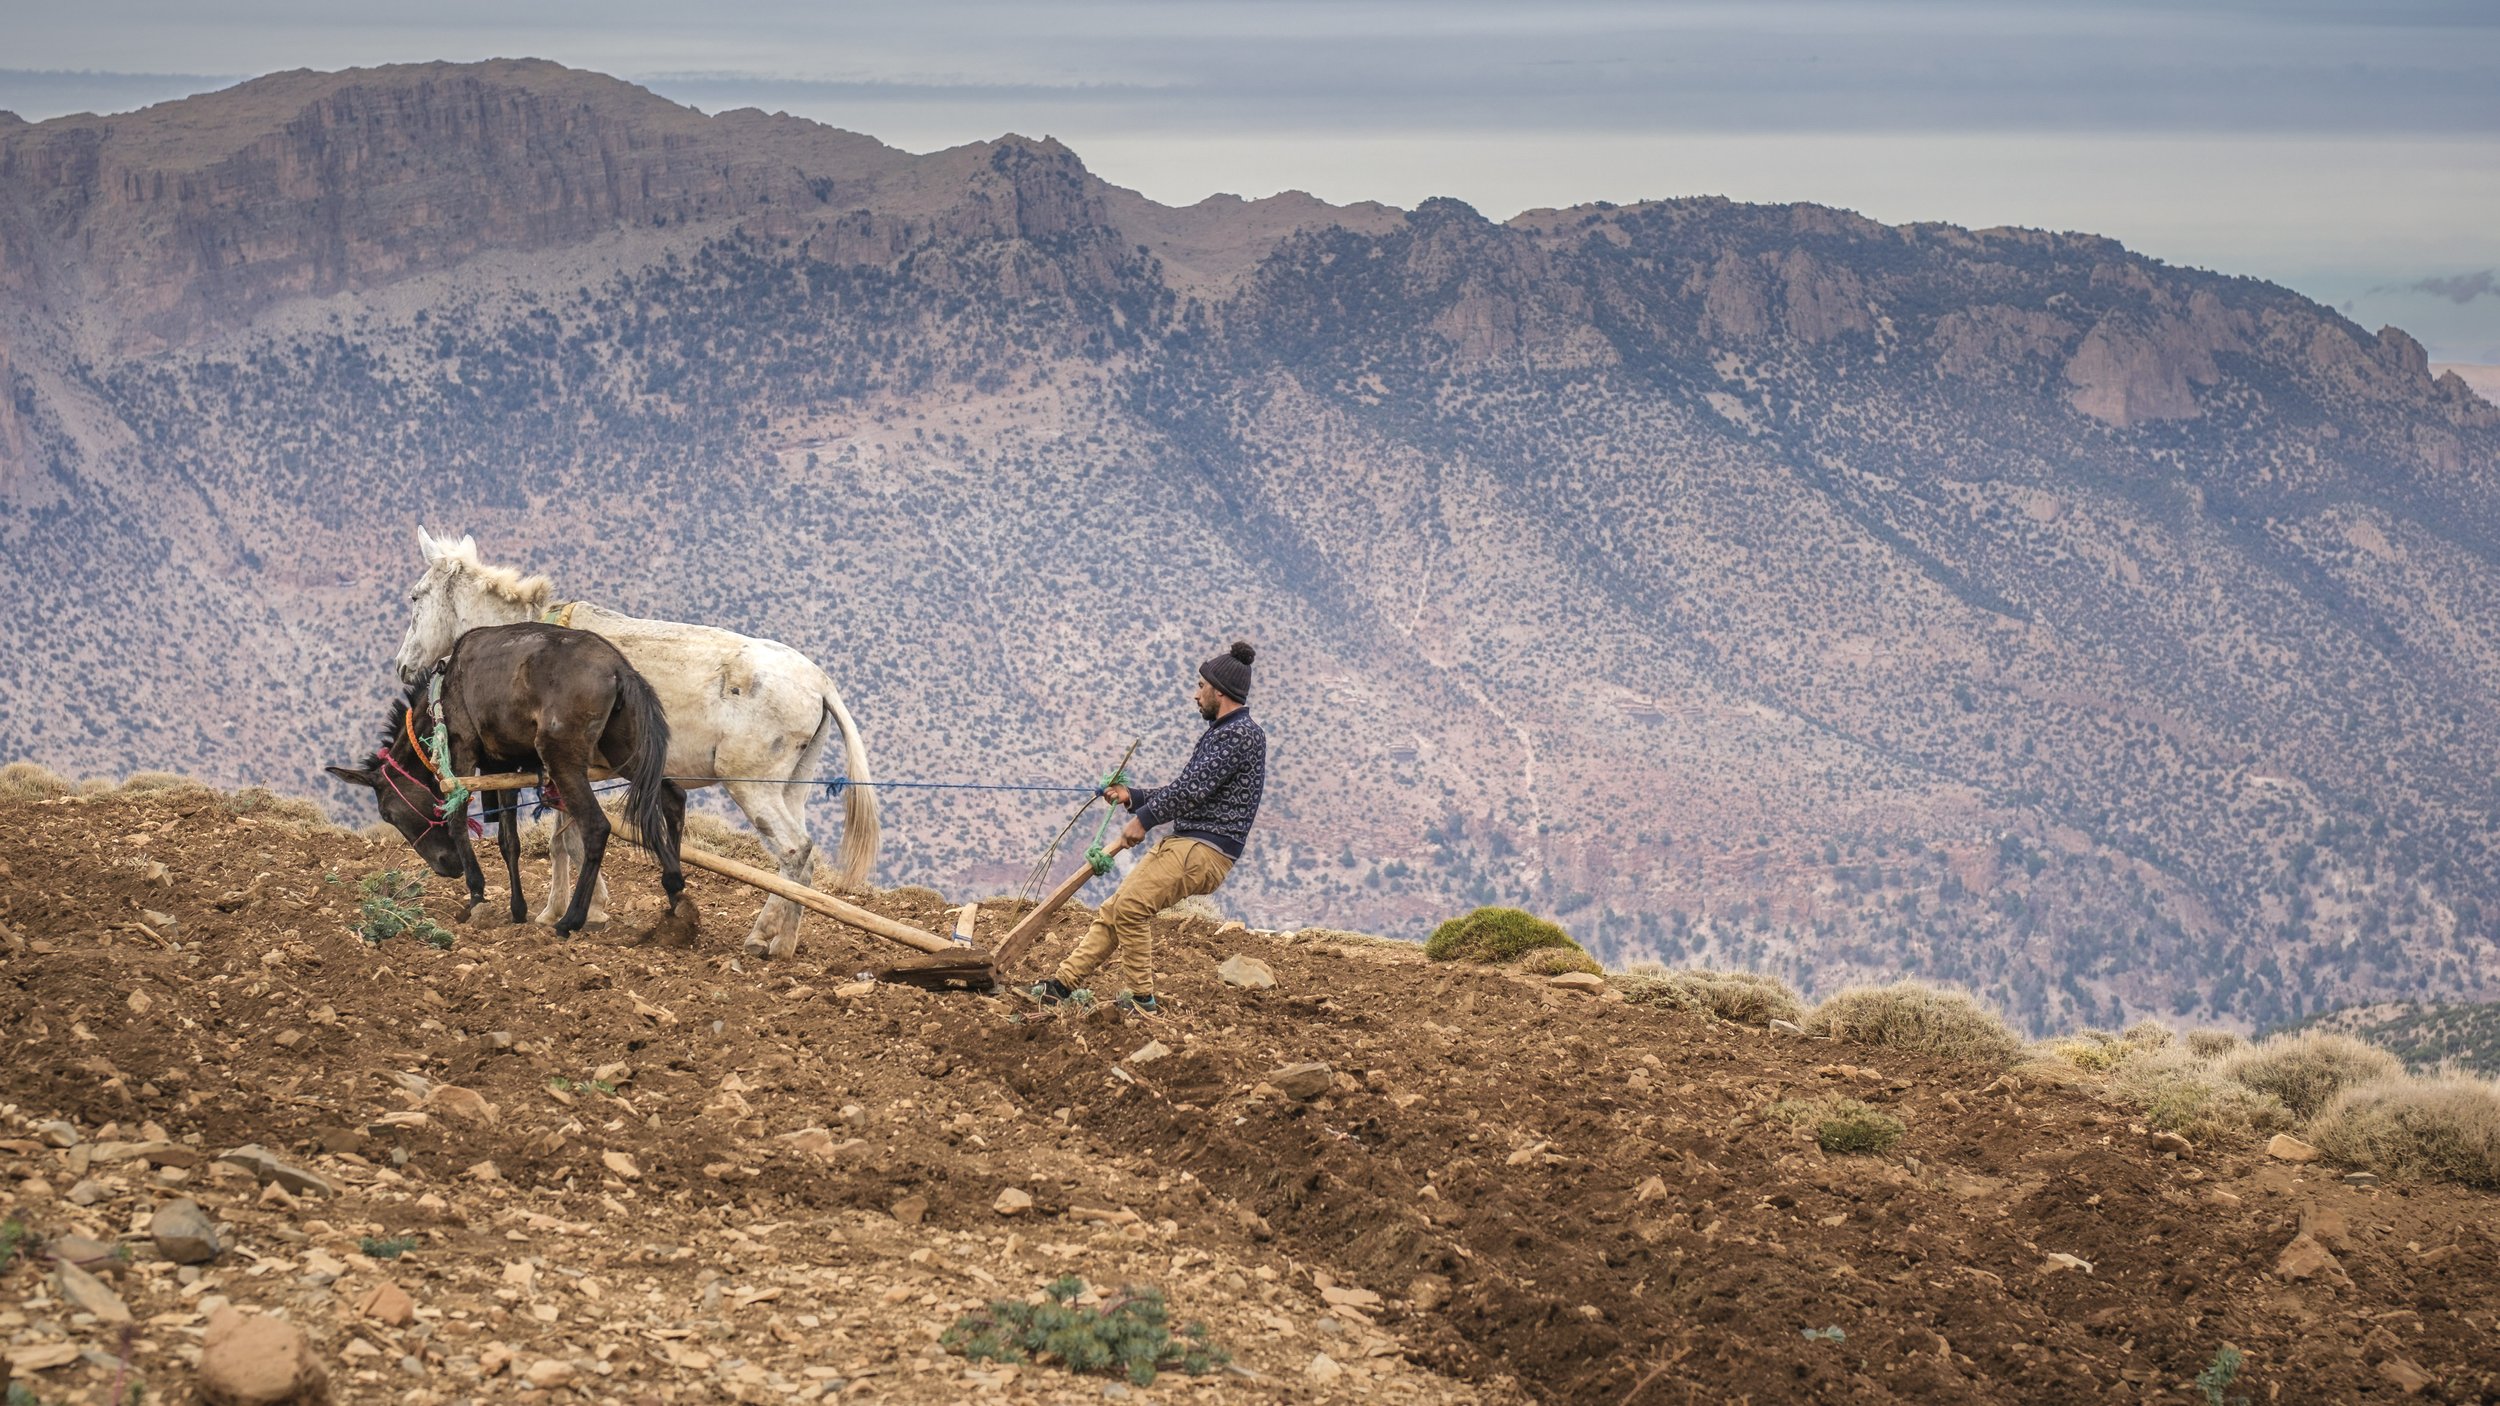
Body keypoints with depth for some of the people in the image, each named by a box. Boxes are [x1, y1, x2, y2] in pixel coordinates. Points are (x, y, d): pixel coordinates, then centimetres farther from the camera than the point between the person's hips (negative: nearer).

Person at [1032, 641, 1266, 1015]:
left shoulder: (1241, 734, -11)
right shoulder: (1222, 732, 23)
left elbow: (1193, 788, -18)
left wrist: (1145, 818, -13)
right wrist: (1133, 796, 27)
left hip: (1205, 850, -10)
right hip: (1182, 844, 10)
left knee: (1131, 906, -22)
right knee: (1112, 912, 5)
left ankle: (1142, 999, -15)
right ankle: (1063, 984, 7)